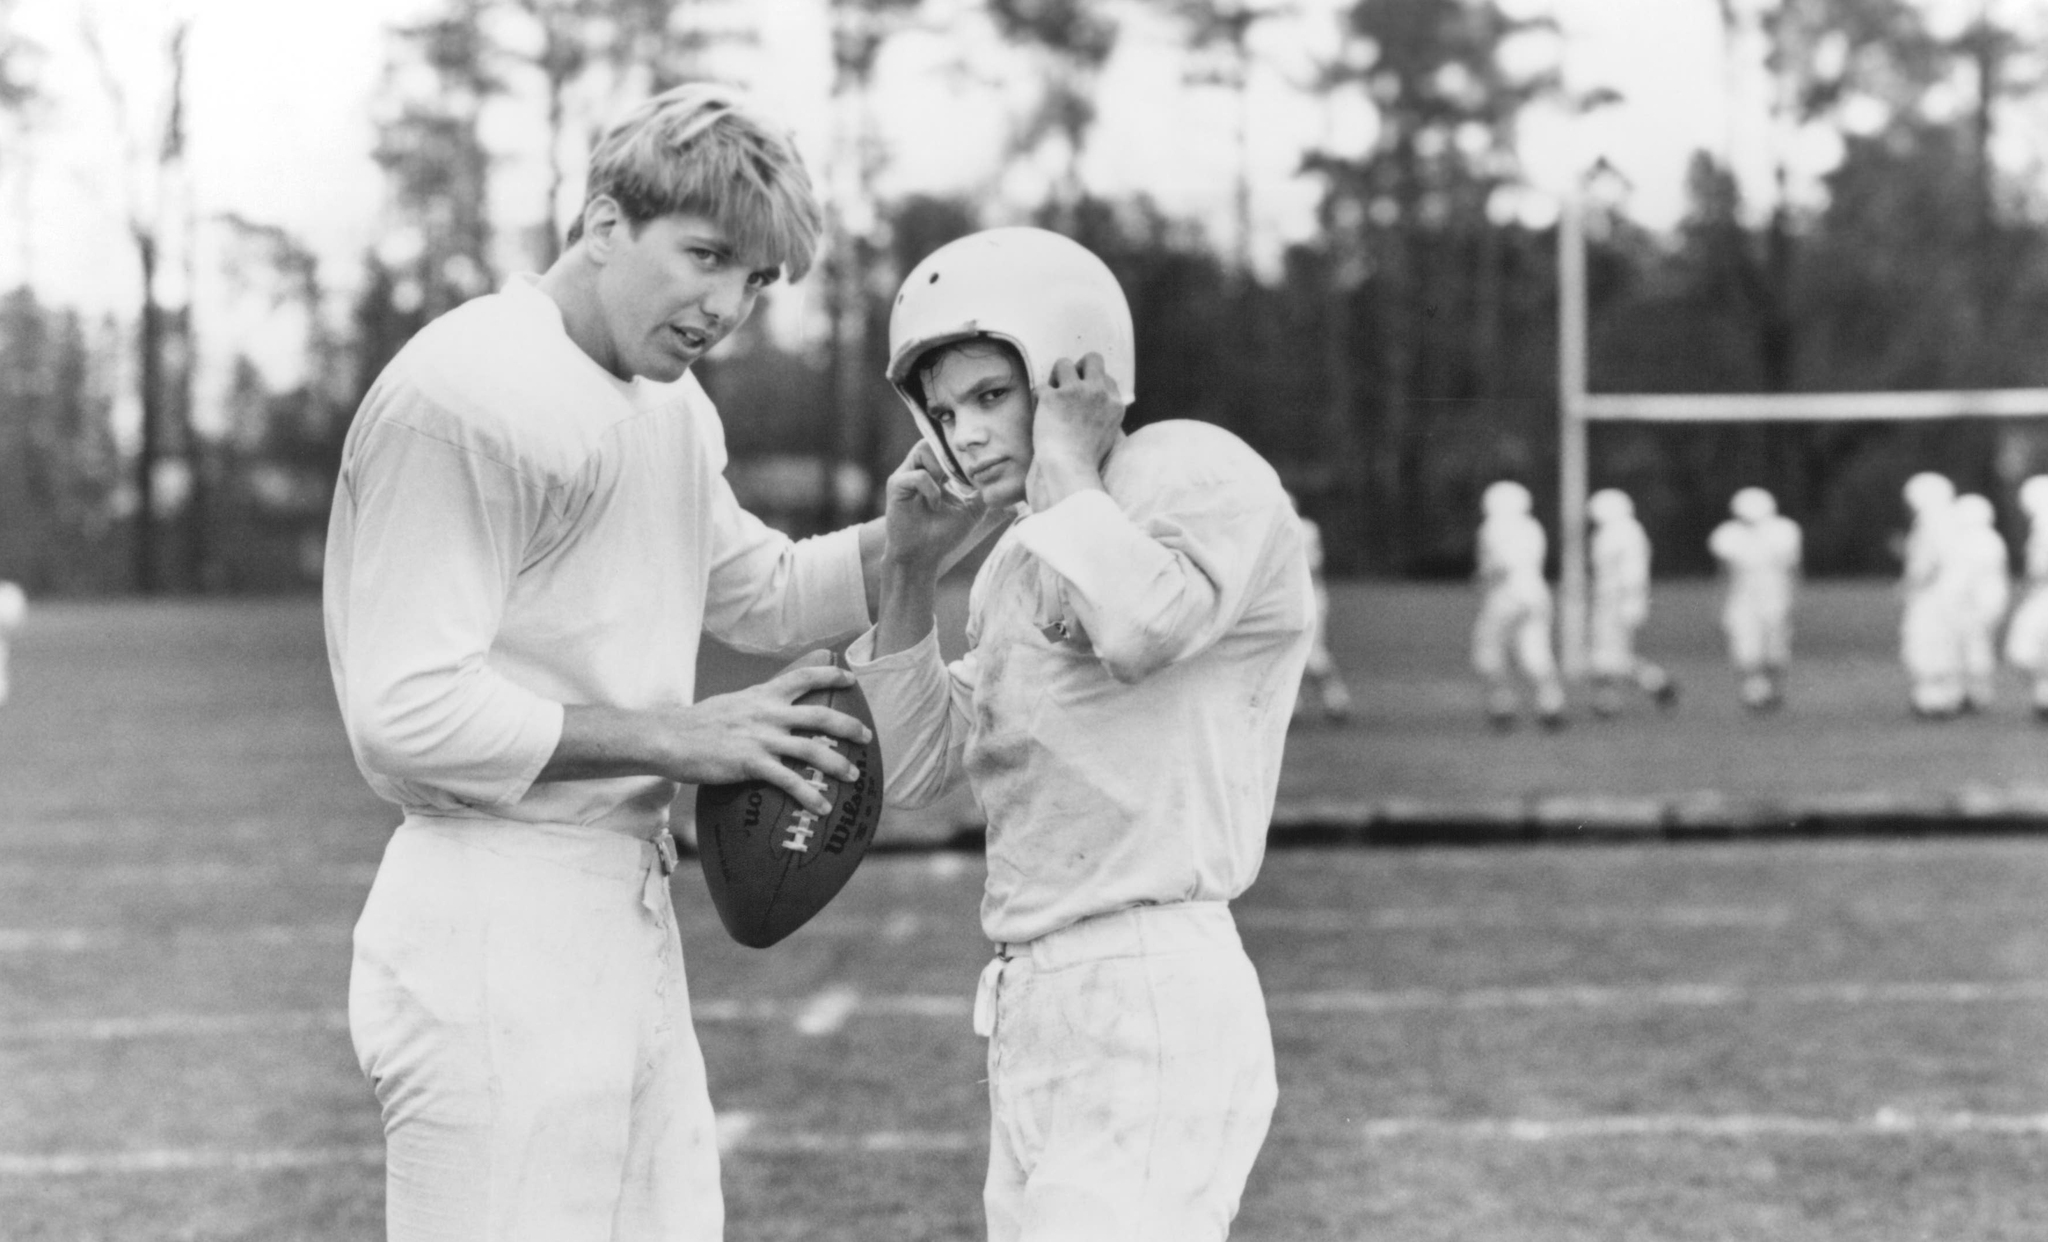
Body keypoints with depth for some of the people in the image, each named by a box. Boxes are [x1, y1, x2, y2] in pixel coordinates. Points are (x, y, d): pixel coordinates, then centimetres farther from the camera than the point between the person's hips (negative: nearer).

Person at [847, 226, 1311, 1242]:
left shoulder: (1201, 476, -6)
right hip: (1035, 1007, 9)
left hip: (1155, 995, -9)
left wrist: (1064, 463, -11)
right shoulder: (1020, 561, 19)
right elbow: (913, 769, 21)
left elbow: (1142, 626, -27)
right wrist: (909, 571, 11)